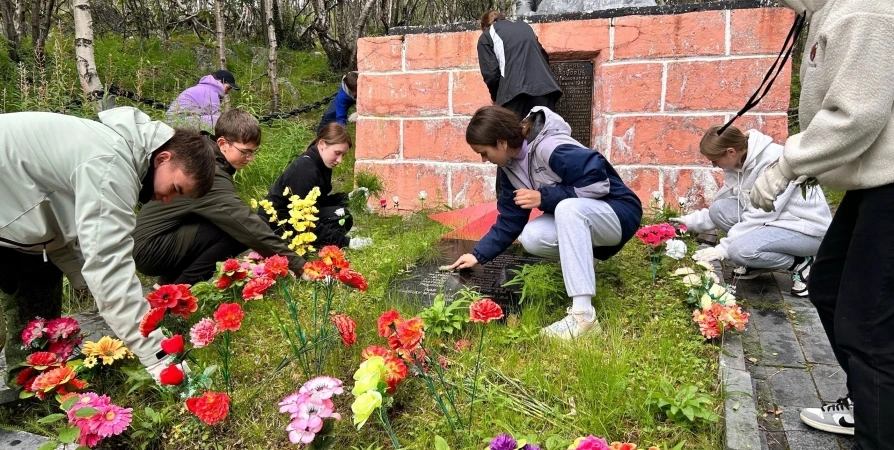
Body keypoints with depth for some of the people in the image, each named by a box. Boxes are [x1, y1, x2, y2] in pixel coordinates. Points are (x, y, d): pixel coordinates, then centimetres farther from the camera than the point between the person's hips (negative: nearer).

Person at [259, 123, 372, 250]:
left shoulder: (320, 165, 4)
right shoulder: (305, 170, -25)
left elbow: (320, 202, 7)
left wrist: (347, 199, -8)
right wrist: (345, 241, -29)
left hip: (293, 218, 10)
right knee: (339, 215, -20)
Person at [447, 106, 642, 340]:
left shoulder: (551, 147, -28)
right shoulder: (509, 167, -1)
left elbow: (598, 184, -30)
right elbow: (509, 219, 4)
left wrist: (544, 197, -27)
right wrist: (478, 255, -2)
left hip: (619, 214, -7)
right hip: (574, 218, 8)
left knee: (568, 208, -38)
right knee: (530, 238, -19)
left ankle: (583, 314, -38)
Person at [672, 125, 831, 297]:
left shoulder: (775, 162, -26)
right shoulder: (738, 161, -1)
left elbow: (762, 215, -27)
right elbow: (722, 203, 11)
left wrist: (723, 249, -24)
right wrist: (693, 221, 1)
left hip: (808, 228, -8)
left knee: (740, 250, -30)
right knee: (719, 209, -9)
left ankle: (800, 263, -3)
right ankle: (758, 261, 6)